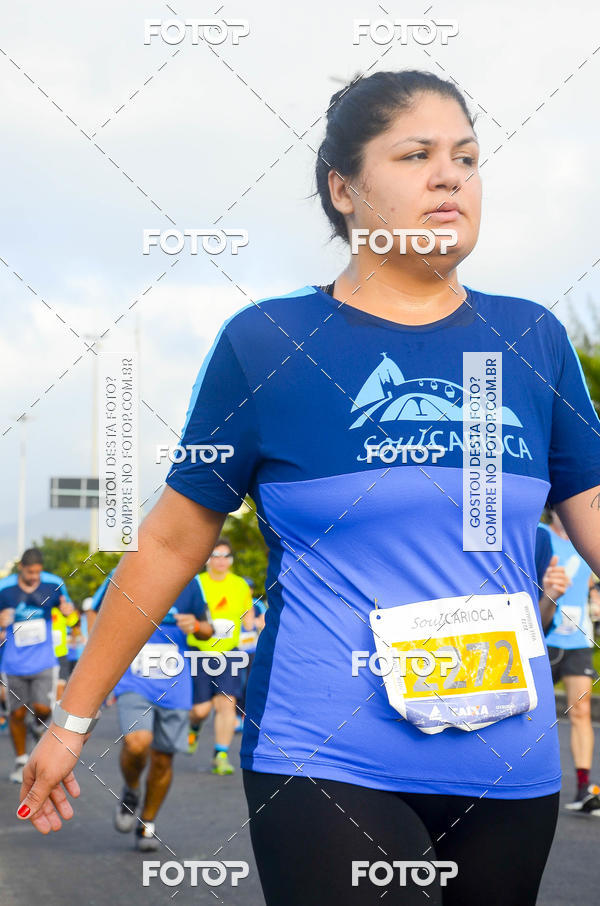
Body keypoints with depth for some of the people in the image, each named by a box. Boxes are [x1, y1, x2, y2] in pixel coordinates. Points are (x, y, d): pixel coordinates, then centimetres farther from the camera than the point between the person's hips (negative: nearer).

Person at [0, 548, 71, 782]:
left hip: (44, 661, 0)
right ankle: (20, 761, 25)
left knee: (43, 708, -14)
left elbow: (66, 607, 9)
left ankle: (39, 723, 25)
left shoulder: (53, 584, -6)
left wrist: (67, 609, -16)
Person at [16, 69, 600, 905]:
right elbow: (171, 541, 4)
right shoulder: (266, 342, -1)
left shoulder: (532, 341, 7)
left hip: (511, 772, 4)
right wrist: (74, 717, 7)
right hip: (331, 771, -3)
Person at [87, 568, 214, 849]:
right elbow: (94, 612, 12)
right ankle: (130, 791, 10)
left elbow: (206, 630, 11)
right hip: (133, 683, -2)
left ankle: (147, 823, 29)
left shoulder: (188, 582, 0)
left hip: (174, 687, 2)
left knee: (162, 758, 6)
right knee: (136, 744, -24)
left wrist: (196, 626, -12)